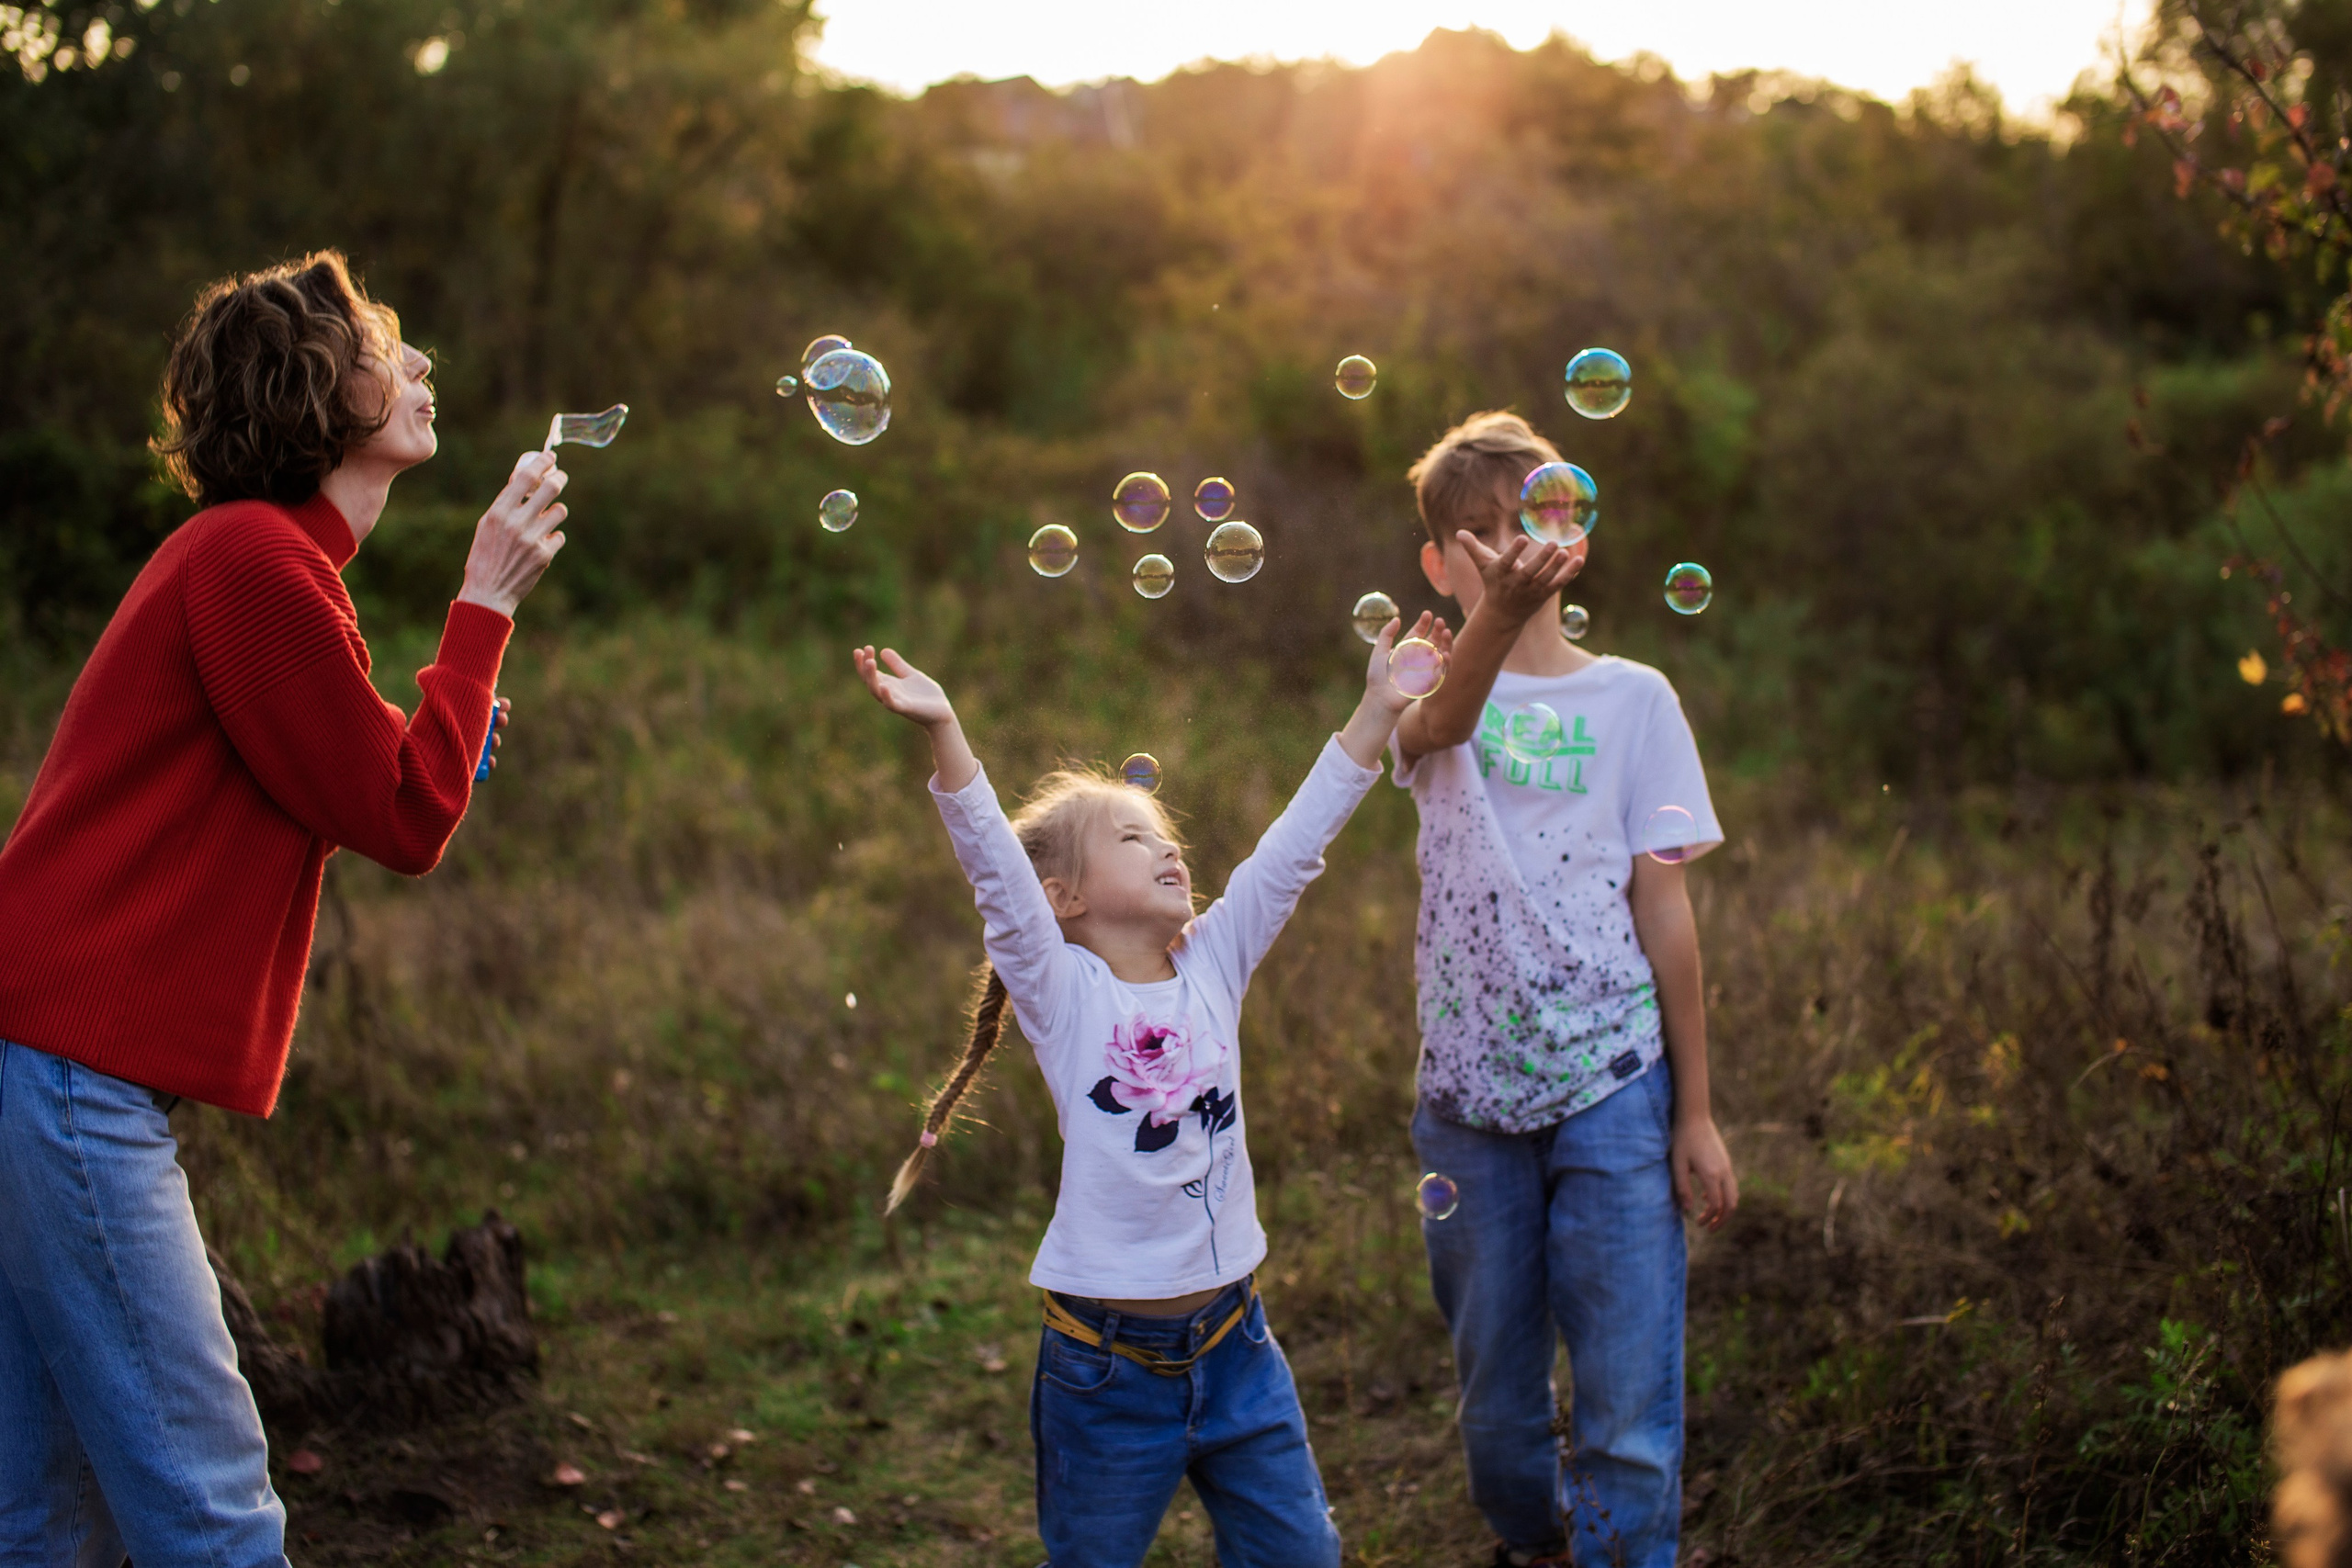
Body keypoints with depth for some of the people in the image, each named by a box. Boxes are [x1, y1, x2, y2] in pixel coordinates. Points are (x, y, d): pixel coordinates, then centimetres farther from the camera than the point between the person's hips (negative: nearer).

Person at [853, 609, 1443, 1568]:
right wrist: (944, 734, -35)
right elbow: (997, 873, -22)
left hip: (1233, 1343, 5)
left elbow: (1296, 844, 0)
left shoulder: (1214, 963, 4)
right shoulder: (1061, 993, -8)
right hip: (1108, 1363, -4)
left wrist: (1377, 711, -6)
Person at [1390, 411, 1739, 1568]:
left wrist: (1696, 1112, 2)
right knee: (1496, 1401, 14)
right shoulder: (1434, 689, 2)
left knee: (1629, 1415, -3)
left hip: (1613, 1090, -1)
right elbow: (1442, 721, -25)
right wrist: (1497, 615, -48)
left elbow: (1664, 911, 4)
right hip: (1470, 1094, 1)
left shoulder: (1632, 699, 4)